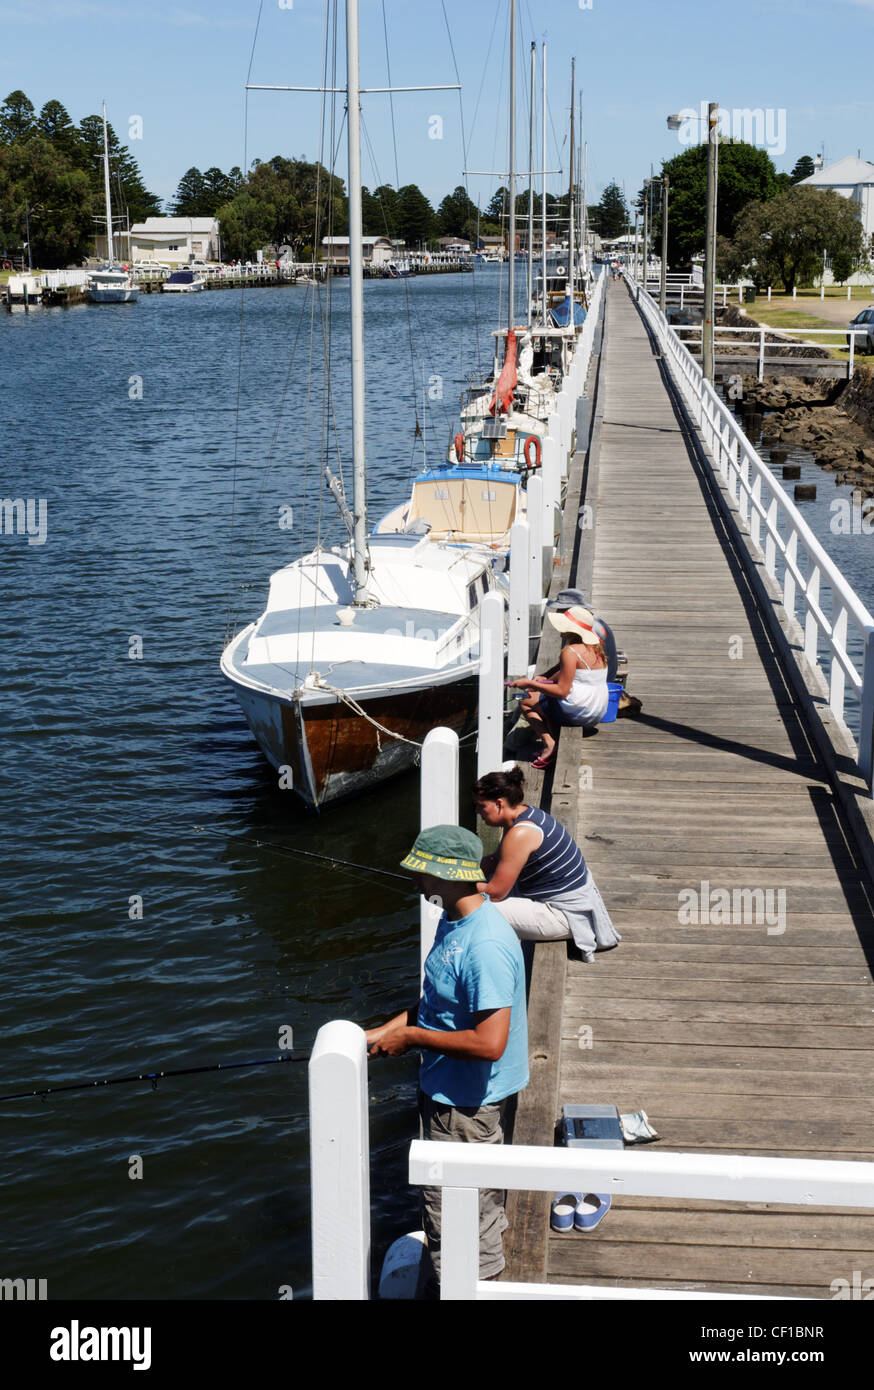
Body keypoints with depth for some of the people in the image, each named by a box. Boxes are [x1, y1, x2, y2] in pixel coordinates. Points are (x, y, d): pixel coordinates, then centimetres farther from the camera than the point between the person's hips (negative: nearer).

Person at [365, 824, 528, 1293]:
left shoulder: (485, 945, -28)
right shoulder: (451, 922, 4)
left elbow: (489, 1043, -32)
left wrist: (411, 1037, -21)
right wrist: (382, 1032, 5)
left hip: (467, 1105, -10)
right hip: (447, 1091, 10)